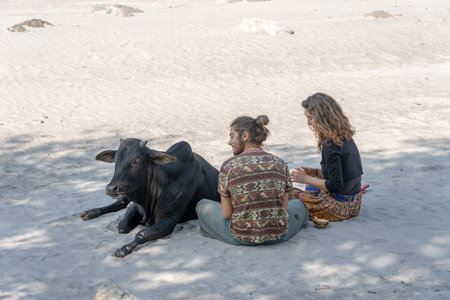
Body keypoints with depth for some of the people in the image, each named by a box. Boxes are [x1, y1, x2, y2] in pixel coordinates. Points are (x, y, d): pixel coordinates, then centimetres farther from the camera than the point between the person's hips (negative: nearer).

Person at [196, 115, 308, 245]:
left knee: (202, 205, 26)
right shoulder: (280, 164, -1)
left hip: (240, 237, -2)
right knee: (298, 204, 36)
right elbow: (283, 207, 4)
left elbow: (227, 214, -5)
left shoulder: (228, 166, -9)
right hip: (279, 236, 3)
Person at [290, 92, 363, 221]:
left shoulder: (330, 146, -23)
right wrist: (316, 172, 6)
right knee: (311, 186, 33)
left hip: (340, 206, -9)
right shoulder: (346, 137, 4)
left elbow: (335, 186, -23)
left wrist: (307, 179, -12)